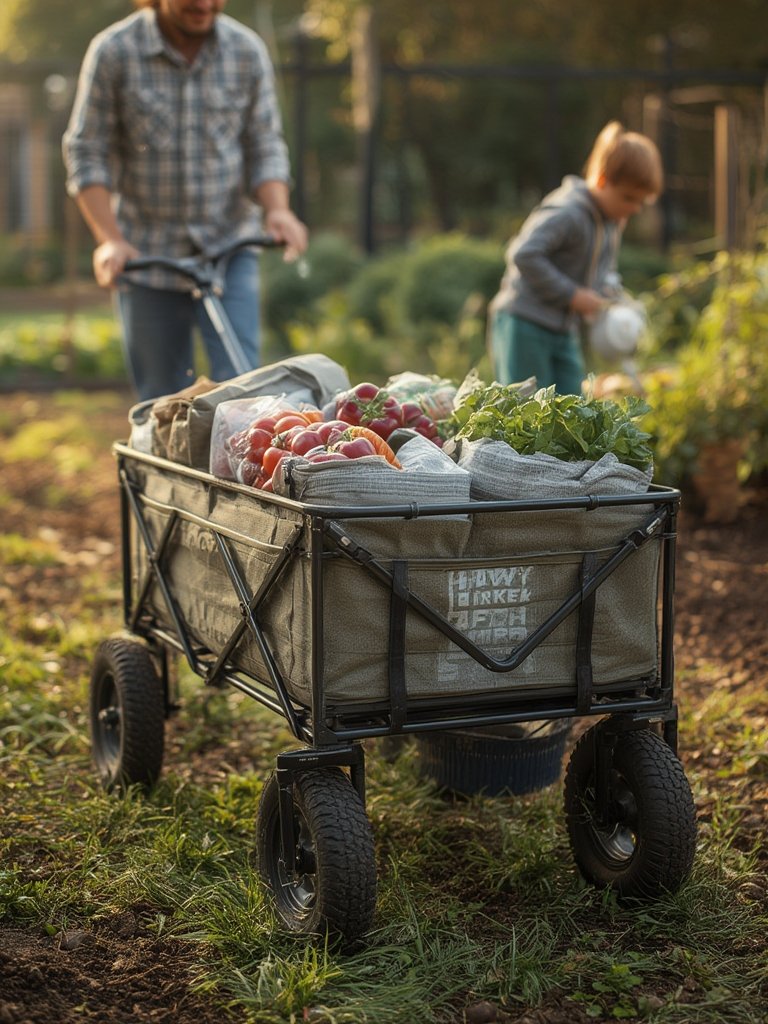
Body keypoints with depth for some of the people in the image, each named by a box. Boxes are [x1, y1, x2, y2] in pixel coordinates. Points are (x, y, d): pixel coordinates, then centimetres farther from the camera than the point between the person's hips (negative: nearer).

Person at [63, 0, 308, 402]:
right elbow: (86, 154, -4)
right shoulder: (113, 52, -6)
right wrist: (109, 239, -14)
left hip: (229, 248, 1)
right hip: (145, 254, -1)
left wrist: (277, 209, -15)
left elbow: (265, 147, 4)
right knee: (162, 399, 5)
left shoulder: (248, 50, 0)